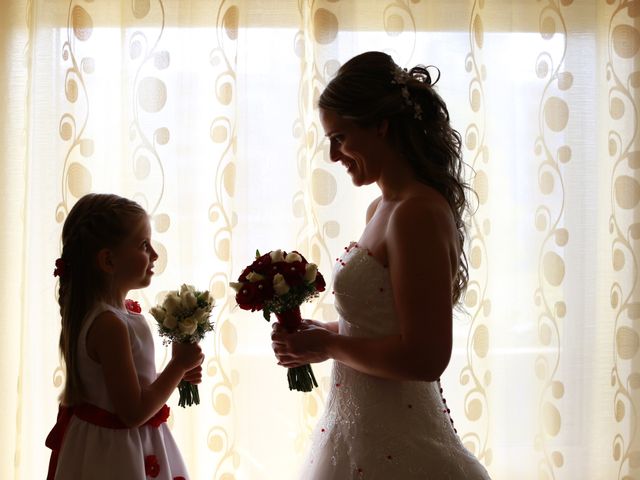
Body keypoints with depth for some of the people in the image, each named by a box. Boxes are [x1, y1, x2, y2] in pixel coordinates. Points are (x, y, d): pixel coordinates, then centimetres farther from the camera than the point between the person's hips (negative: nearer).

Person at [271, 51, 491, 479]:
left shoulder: (417, 215, -20)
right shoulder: (381, 209, 8)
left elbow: (424, 357, -24)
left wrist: (327, 344, -13)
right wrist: (316, 336, 2)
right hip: (363, 426, 8)